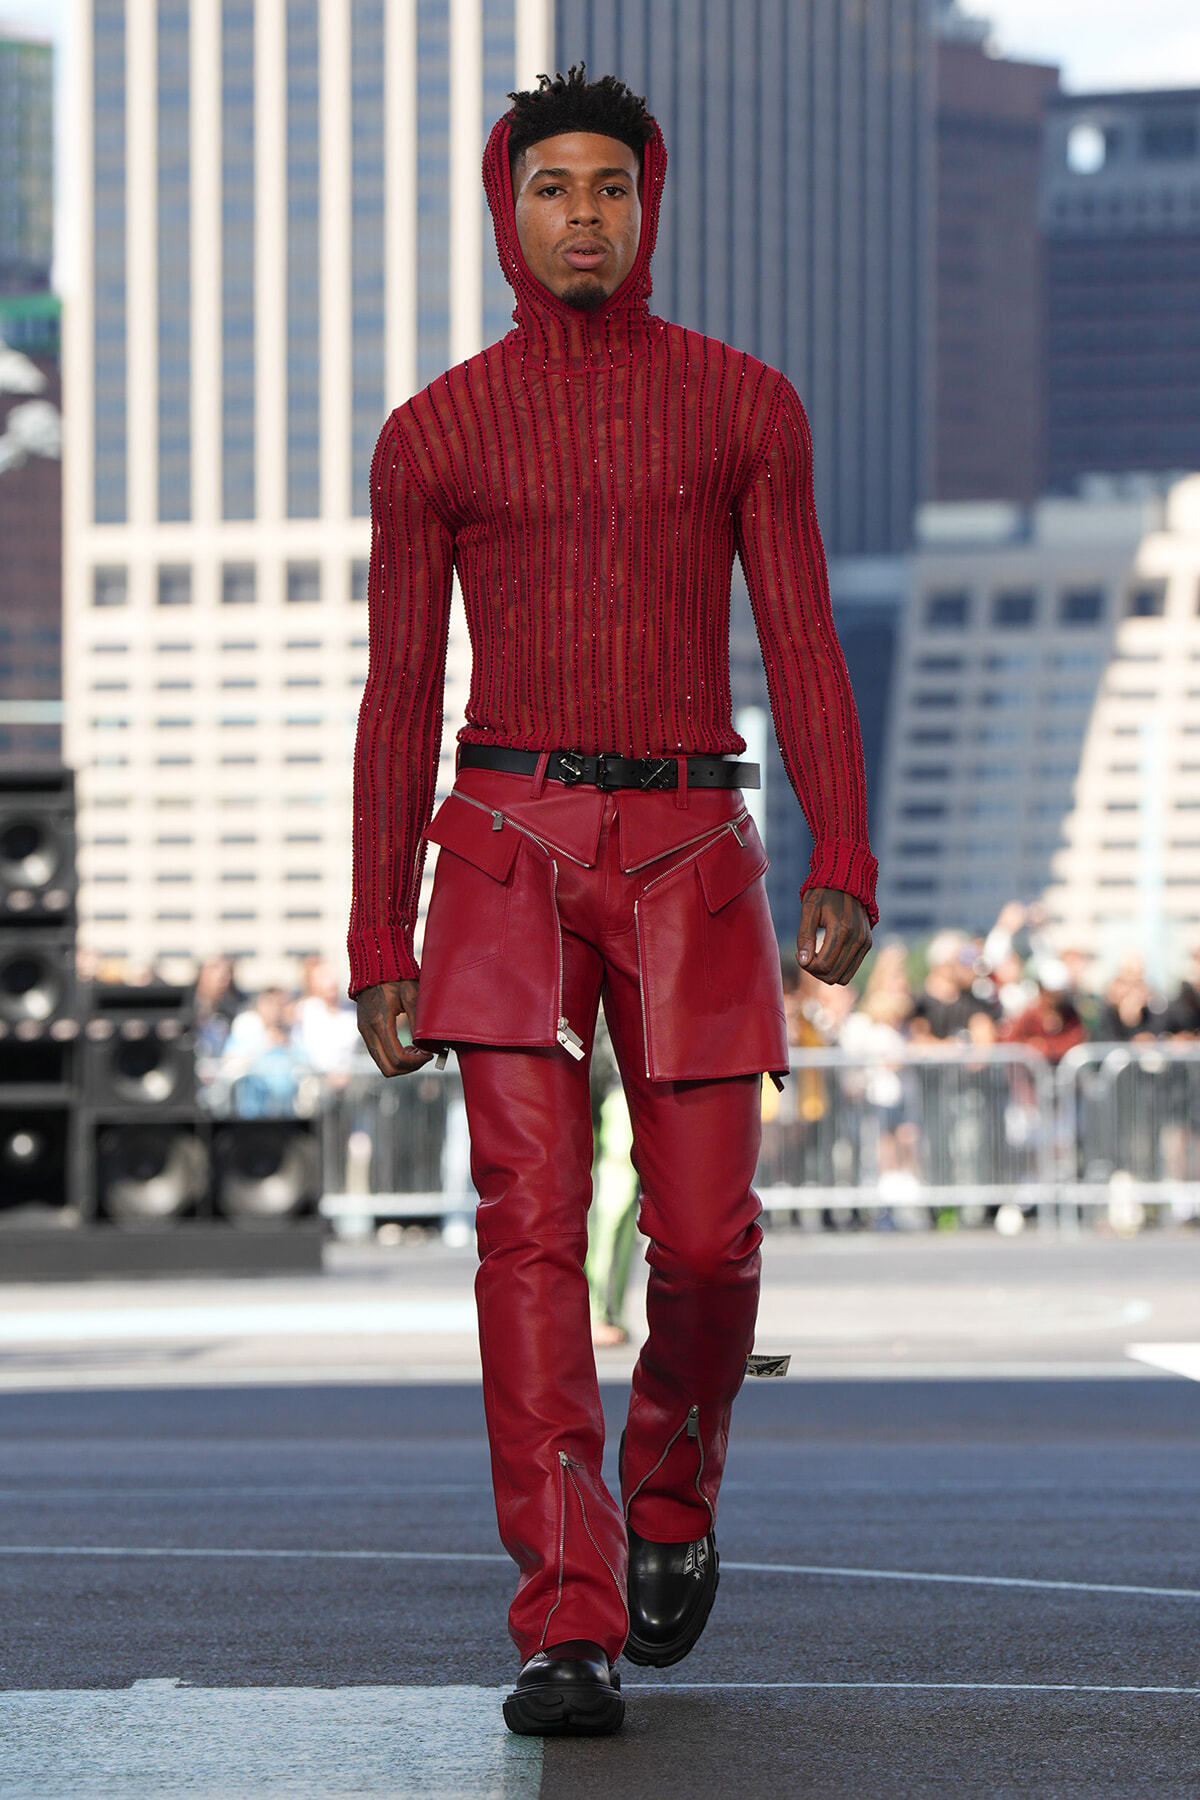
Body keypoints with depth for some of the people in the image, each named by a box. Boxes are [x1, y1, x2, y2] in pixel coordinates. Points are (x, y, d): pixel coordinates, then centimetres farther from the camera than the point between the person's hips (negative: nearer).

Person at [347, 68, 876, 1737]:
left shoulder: (746, 405, 7)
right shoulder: (433, 436, 6)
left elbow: (803, 646, 3)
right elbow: (399, 697, 7)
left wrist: (845, 864, -9)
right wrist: (378, 948, 3)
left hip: (687, 850, 1)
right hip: (509, 848, -1)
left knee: (704, 1234, -1)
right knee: (534, 1223, -13)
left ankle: (672, 1489, 32)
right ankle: (572, 1633, -14)